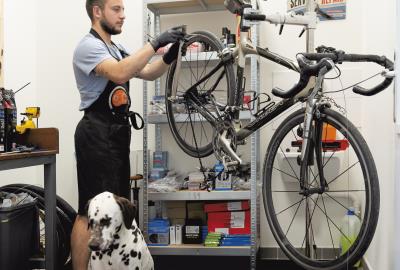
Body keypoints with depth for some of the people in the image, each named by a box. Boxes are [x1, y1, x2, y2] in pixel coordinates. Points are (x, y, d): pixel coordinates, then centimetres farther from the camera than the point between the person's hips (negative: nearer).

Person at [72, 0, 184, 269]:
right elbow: (120, 74, -30)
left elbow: (148, 73, 13)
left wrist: (171, 54, -4)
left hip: (118, 133, 10)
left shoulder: (116, 50, 19)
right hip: (97, 135, -10)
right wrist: (155, 43, -27)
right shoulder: (89, 46, -12)